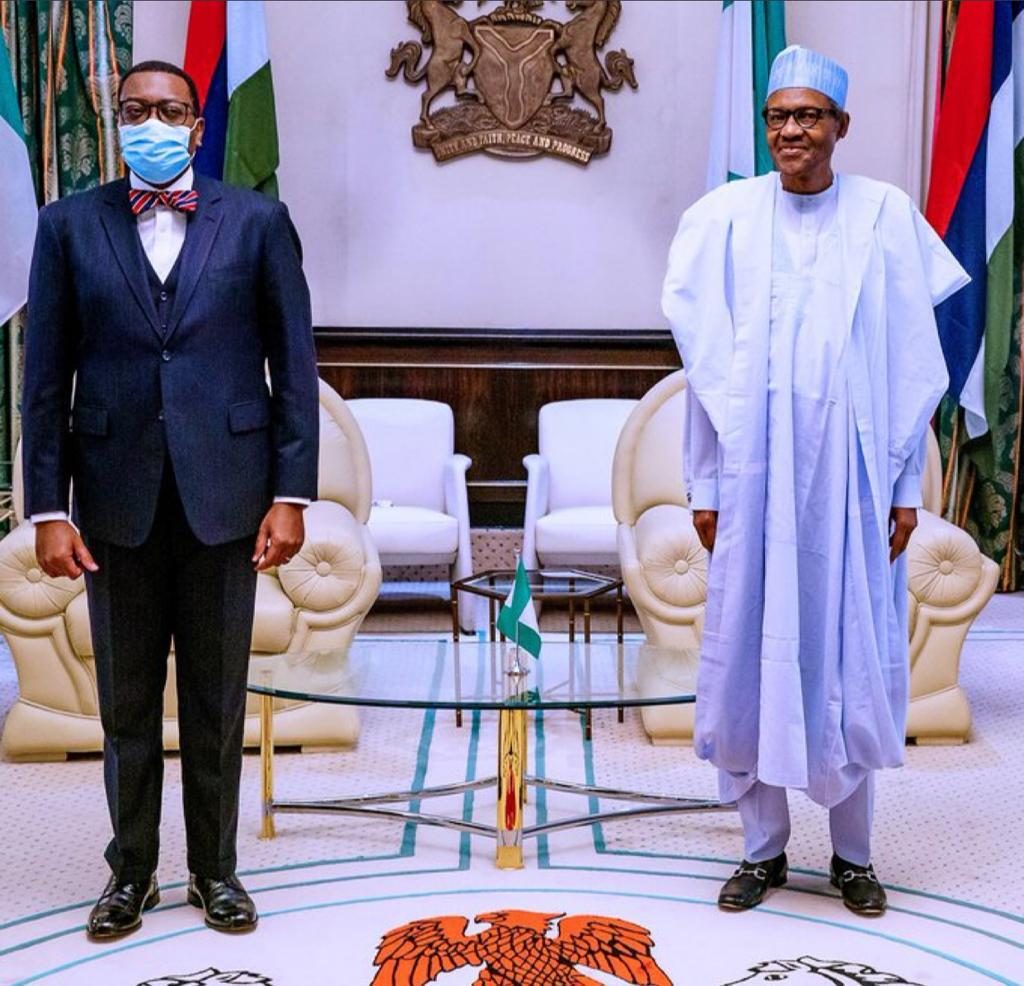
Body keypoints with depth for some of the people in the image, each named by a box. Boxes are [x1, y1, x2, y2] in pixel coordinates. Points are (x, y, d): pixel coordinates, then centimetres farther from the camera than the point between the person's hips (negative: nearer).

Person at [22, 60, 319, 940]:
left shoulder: (257, 221, 2)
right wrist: (47, 508, -4)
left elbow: (294, 365, 1)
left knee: (218, 700, 9)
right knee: (127, 701, 10)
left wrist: (291, 495, -5)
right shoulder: (70, 226, 4)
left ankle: (214, 866, 24)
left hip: (223, 490, -1)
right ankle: (132, 869, 25)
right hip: (117, 494, 1)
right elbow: (47, 379, 2)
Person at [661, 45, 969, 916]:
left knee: (850, 655, 5)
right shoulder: (727, 217, 2)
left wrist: (905, 485, 0)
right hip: (754, 469, 1)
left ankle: (852, 853, 20)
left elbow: (910, 362, 2)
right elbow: (707, 364, 4)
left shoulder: (885, 216, 1)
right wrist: (705, 484, 2)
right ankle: (764, 848, 19)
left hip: (849, 470, 0)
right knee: (754, 650, 5)